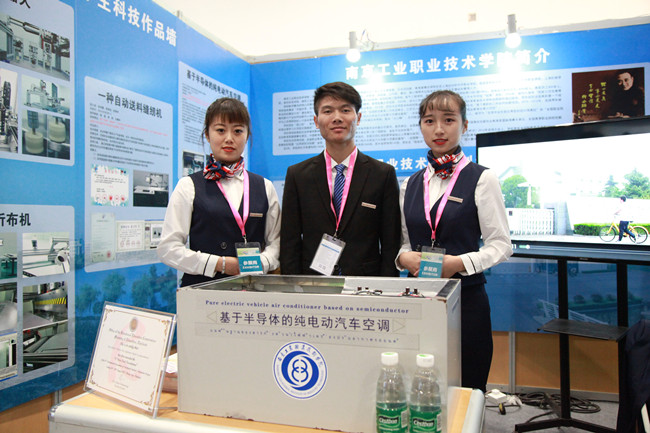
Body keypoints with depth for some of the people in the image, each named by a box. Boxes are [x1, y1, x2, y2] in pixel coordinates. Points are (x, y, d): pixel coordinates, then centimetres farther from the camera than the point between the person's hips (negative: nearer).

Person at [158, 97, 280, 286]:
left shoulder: (265, 187, 13)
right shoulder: (189, 186, 4)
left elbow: (276, 241, 13)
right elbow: (168, 249, -1)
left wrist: (260, 262, -8)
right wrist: (220, 264, -9)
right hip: (202, 285, -2)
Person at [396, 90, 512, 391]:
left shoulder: (481, 179, -2)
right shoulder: (410, 184, 11)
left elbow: (501, 244, -3)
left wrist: (459, 262, -17)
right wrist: (404, 257, -6)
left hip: (466, 298, -3)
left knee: (465, 390, 1)